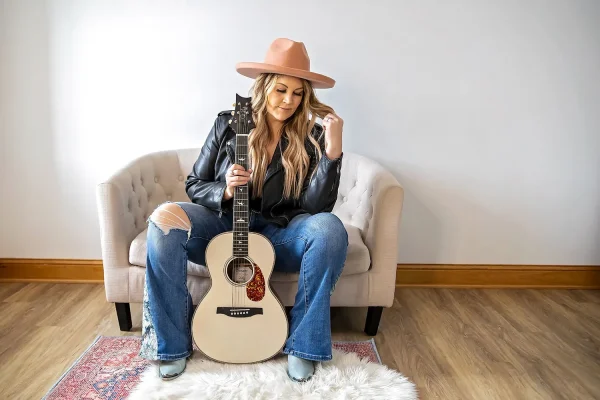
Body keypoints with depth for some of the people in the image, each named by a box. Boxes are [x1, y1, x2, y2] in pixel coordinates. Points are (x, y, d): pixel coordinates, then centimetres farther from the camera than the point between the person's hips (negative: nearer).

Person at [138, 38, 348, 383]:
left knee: (329, 229, -31)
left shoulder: (311, 137, -5)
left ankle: (303, 346, -16)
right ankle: (174, 345, -13)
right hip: (225, 226, 1)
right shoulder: (228, 125, -3)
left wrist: (333, 151, -26)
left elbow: (317, 207, -15)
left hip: (279, 234, 0)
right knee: (164, 219, -27)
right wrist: (224, 191, -20)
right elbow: (194, 186, 2)